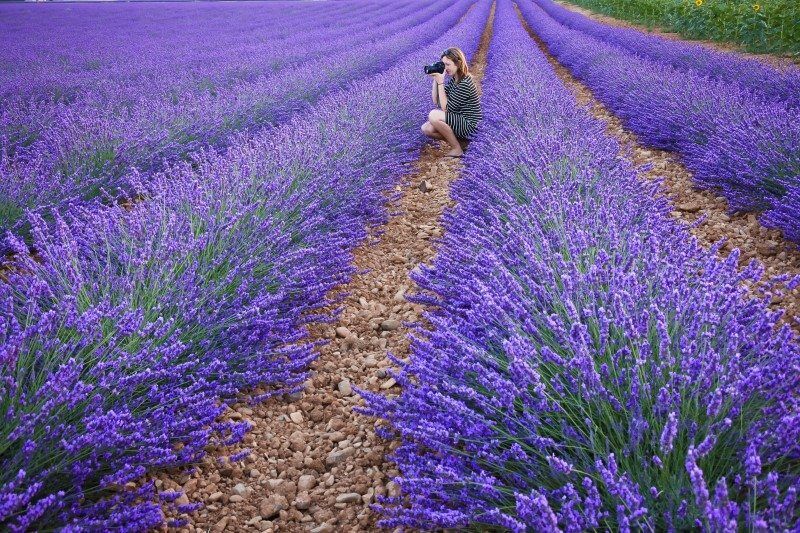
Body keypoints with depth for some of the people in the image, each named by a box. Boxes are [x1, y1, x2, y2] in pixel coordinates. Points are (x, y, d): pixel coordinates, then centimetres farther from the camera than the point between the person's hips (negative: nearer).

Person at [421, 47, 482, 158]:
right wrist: (435, 79, -6)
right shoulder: (453, 79, 5)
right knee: (426, 129, -3)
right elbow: (436, 101, 4)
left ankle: (457, 149, -13)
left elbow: (446, 108, -22)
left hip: (468, 126, -9)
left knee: (434, 115, -27)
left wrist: (440, 82, -22)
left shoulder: (465, 83, -23)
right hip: (458, 120, 9)